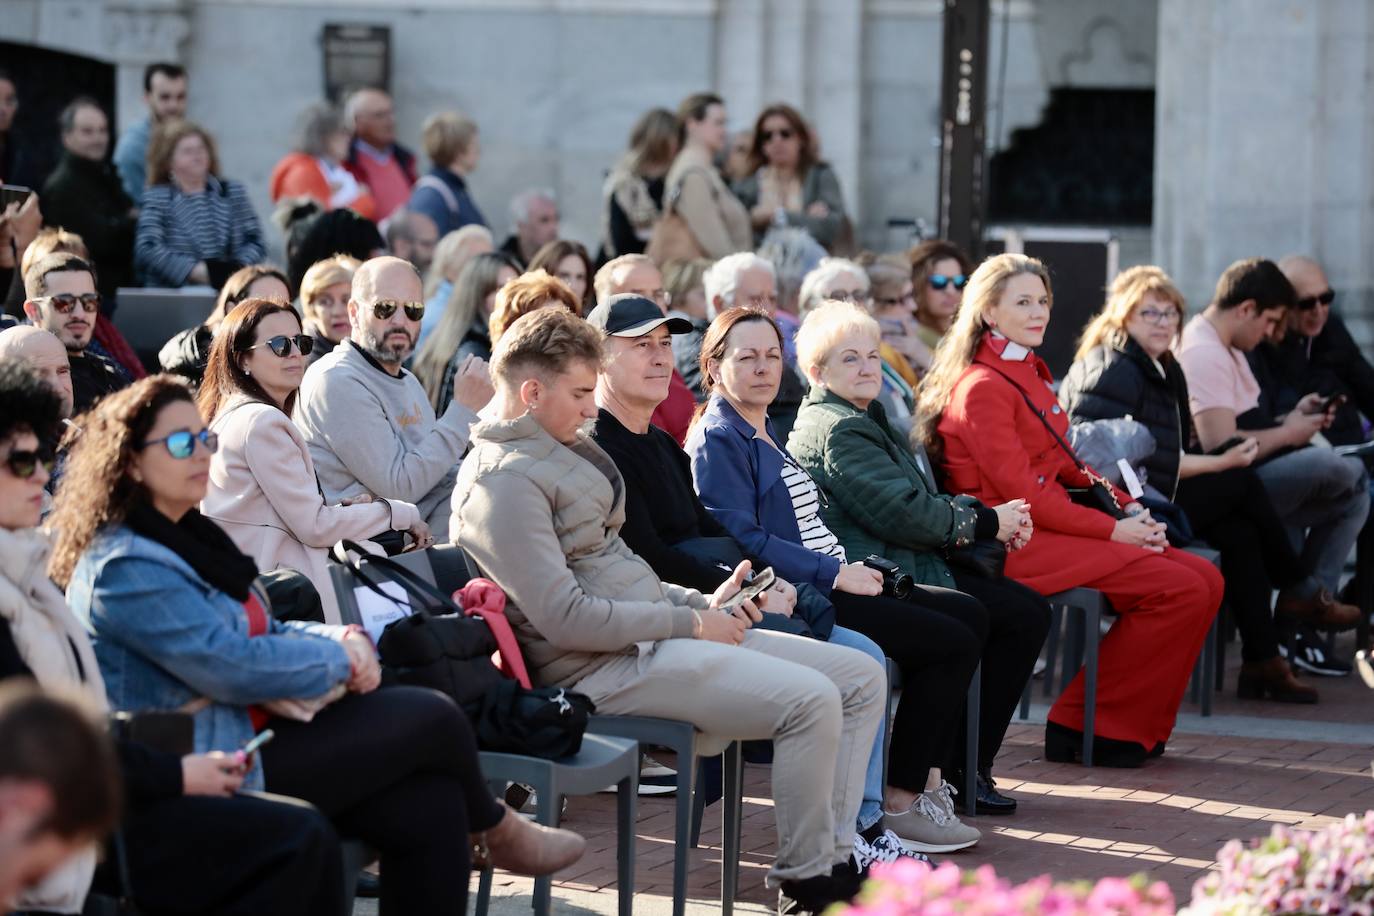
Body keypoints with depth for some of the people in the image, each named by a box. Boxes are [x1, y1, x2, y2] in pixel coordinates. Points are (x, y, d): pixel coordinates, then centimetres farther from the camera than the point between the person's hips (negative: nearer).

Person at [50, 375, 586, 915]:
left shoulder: (187, 537, 17)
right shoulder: (123, 569, -17)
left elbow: (263, 632, 19)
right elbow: (233, 666, -23)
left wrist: (349, 644, -3)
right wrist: (339, 659, -8)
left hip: (255, 733, 10)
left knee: (428, 805, -12)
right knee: (434, 720, -7)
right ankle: (498, 831, 23)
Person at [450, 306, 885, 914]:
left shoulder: (561, 453, 19)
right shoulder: (504, 480, -14)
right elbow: (564, 618, -21)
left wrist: (702, 603, 9)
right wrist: (689, 623, -14)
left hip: (649, 633, 11)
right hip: (606, 666, -11)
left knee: (863, 678, 3)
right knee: (812, 699, -24)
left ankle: (834, 859, -1)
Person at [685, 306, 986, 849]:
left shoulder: (770, 433, 21)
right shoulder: (717, 441, -9)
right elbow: (742, 538, -19)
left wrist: (853, 567, 7)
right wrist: (836, 574, -19)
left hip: (829, 580, 10)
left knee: (970, 616, 5)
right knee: (952, 640, -15)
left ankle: (926, 779, 2)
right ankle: (900, 804, -10)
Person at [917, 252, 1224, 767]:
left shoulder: (1030, 374, 19)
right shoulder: (982, 387, -11)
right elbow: (1019, 491, -17)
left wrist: (1127, 508, 3)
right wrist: (1113, 531, -15)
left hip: (1050, 527, 9)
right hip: (1014, 544, -9)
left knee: (1204, 580, -2)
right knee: (1183, 589, -18)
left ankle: (1134, 725, 4)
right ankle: (1089, 726, -8)